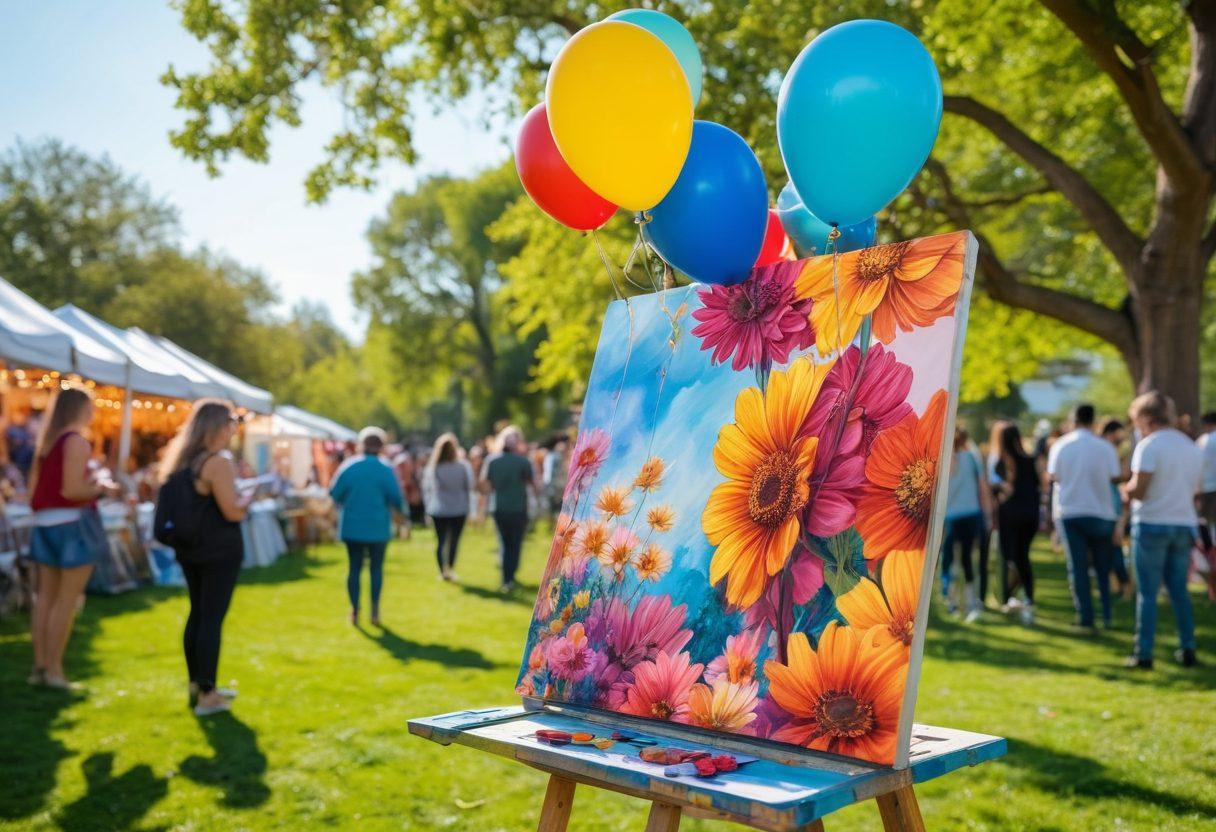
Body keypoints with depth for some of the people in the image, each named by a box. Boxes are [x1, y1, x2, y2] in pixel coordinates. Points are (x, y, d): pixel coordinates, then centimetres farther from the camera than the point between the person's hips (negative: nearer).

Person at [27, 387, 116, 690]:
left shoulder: (44, 442, 13)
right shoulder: (76, 441, -12)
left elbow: (33, 489, 14)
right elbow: (72, 490, -19)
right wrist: (101, 488, -4)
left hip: (44, 524, 8)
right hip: (73, 522, -8)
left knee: (45, 597, 12)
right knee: (66, 600, -1)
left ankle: (40, 665, 16)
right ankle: (54, 668, 2)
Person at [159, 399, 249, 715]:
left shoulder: (182, 460, 11)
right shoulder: (218, 463, -17)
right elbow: (233, 511, -19)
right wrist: (248, 496, 0)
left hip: (189, 548, 9)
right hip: (220, 550, -9)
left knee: (197, 613, 17)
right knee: (212, 618, -4)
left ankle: (196, 684, 26)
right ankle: (207, 695, 0)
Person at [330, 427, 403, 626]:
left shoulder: (348, 466, -4)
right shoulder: (386, 470, -9)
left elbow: (334, 494, -1)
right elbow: (397, 499, -8)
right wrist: (400, 509, 14)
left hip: (352, 526, 1)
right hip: (378, 528, -1)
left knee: (354, 567, 10)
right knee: (376, 568, 9)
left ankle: (354, 610, 10)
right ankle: (375, 611, 4)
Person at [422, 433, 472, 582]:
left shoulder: (431, 467, -5)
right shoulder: (462, 466, -13)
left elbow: (426, 489, 1)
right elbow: (469, 485, 1)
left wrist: (429, 505, 14)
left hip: (437, 510, 2)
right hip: (458, 509, -1)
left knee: (440, 540, 8)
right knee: (454, 540, 10)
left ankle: (442, 571, 5)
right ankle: (450, 569, 11)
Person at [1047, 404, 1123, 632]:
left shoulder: (1060, 445, -3)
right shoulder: (1105, 447, -6)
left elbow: (1053, 476, -4)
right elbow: (1116, 477, -6)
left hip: (1069, 512, 0)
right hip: (1100, 512, 0)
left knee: (1077, 566, 2)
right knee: (1103, 566, 14)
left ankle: (1086, 617, -3)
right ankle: (1107, 615, 14)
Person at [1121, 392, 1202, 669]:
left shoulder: (1148, 445, -11)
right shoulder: (1191, 446, 11)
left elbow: (1137, 490, -18)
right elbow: (1194, 489, 14)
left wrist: (1126, 488, 3)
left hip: (1152, 524, -6)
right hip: (1184, 523, 6)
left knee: (1147, 592, 0)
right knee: (1179, 590, 15)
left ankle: (1143, 654, 1)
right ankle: (1187, 649, 15)